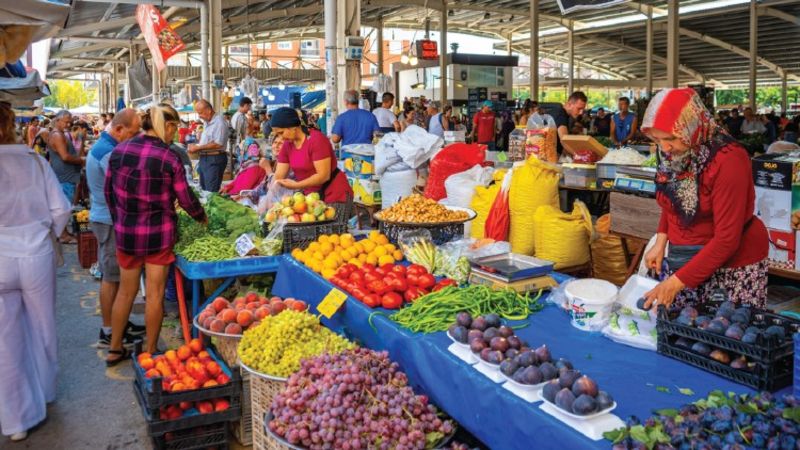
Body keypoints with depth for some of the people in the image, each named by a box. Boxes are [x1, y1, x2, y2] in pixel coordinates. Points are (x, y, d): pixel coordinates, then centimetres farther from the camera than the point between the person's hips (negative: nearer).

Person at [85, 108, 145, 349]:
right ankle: (108, 333, 8)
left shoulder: (102, 146, 12)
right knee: (111, 277, -1)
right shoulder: (108, 153, -22)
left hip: (106, 218, 10)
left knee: (114, 275, 17)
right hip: (110, 221, -10)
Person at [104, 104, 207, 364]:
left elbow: (109, 191, 7)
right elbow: (186, 199, -8)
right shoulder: (169, 158, -14)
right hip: (158, 234, -4)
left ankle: (115, 350, 28)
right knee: (154, 294, 8)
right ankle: (150, 353, 19)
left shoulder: (118, 151, -1)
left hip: (125, 232, 4)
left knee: (125, 291, 18)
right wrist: (202, 218, 11)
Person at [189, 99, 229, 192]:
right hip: (204, 159, 10)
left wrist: (198, 147, -16)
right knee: (204, 190, 14)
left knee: (212, 192, -8)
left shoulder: (219, 122, -14)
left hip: (214, 160, -10)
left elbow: (218, 144, -22)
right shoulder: (207, 123, 15)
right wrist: (194, 147, 4)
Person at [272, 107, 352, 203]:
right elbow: (279, 176, 3)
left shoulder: (316, 139, -20)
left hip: (334, 194, -7)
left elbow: (324, 176, -24)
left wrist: (296, 185, -28)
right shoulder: (287, 145, 1)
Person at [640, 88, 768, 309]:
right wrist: (661, 242, -2)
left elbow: (727, 239, -24)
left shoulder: (728, 161, -24)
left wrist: (676, 282, -25)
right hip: (685, 254, 6)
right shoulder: (670, 153, -6)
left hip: (736, 258, -5)